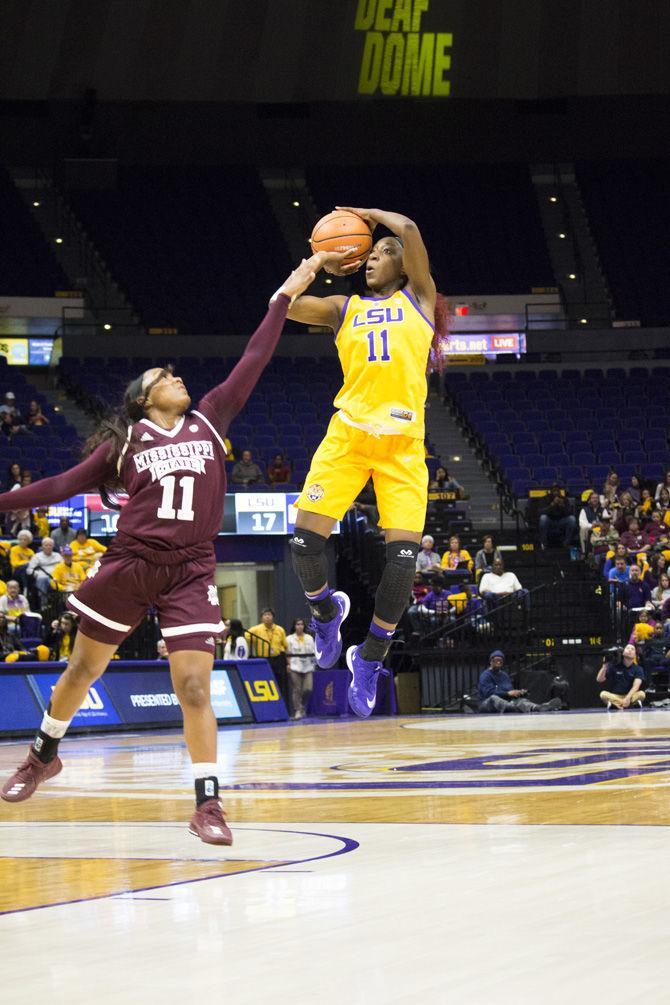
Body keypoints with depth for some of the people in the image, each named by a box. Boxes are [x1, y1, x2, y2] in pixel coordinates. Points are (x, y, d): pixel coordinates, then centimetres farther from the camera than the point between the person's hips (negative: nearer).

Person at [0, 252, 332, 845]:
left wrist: (287, 295, 7)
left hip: (191, 572, 0)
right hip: (130, 565, 0)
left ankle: (207, 803, -7)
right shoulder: (125, 441, 5)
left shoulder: (208, 423, 9)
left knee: (194, 688, -10)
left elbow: (253, 364, 9)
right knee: (83, 669, 13)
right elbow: (67, 484, 7)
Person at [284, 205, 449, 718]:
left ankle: (370, 658, 6)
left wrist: (370, 214, 14)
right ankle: (327, 609, 22)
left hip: (403, 443, -2)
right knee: (306, 538, -11)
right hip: (348, 432, 2)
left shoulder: (418, 298, 13)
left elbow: (408, 229, 0)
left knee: (403, 552, -11)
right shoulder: (345, 308, 18)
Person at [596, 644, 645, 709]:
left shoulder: (638, 669, -1)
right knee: (603, 694, -30)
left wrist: (627, 698, -34)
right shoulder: (614, 666, 1)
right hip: (614, 696, 1)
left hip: (630, 696, 0)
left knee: (641, 694, -30)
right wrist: (605, 666, -19)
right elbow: (599, 680, -5)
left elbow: (636, 686, -17)